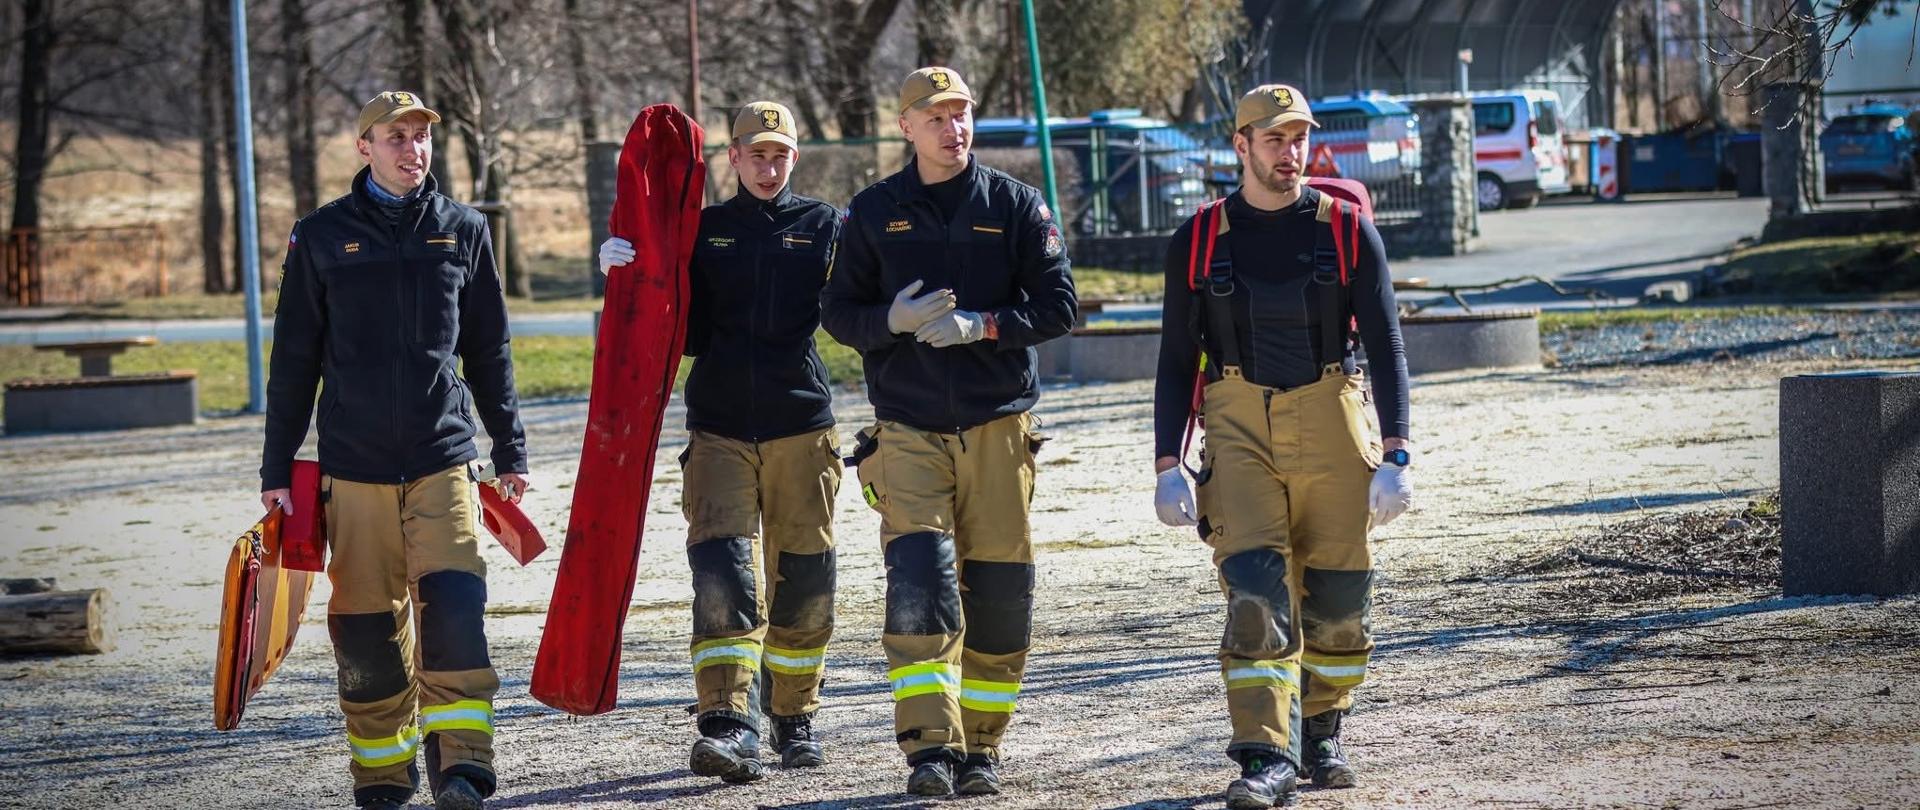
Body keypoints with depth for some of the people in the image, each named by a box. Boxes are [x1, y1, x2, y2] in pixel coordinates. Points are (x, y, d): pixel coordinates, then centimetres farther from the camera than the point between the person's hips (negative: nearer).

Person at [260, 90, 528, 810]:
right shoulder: (322, 237, 4)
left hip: (443, 459, 0)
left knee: (453, 606, -15)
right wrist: (277, 468, 5)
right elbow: (294, 361, 8)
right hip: (353, 465, 0)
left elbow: (490, 351, 16)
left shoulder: (464, 231, 8)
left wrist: (510, 450, 14)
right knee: (367, 628, 2)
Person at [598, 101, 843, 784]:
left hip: (803, 428, 0)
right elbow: (680, 332, 7)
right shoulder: (702, 232, 10)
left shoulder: (825, 227, 9)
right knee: (723, 576, -14)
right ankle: (729, 726, -21)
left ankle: (795, 719, 21)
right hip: (720, 432, 0)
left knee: (802, 584, 6)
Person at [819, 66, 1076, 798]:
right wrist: (894, 321, -14)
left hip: (998, 427, 0)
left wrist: (981, 325, -14)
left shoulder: (1016, 206, 4)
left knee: (999, 592, 1)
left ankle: (980, 746, 13)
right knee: (918, 582, -14)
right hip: (907, 429, 0)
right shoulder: (874, 212, 7)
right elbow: (838, 312, 7)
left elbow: (1056, 306, 1)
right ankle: (930, 747, -15)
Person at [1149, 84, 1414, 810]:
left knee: (1337, 596, 3)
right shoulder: (1198, 242, 5)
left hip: (1332, 425, 0)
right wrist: (1167, 466, -1)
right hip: (1239, 429, 0)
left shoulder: (1347, 230, 3)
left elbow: (1386, 348, 1)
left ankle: (1321, 734, 26)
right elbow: (1176, 362, 9)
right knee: (1255, 594, -14)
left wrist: (1394, 458, -9)